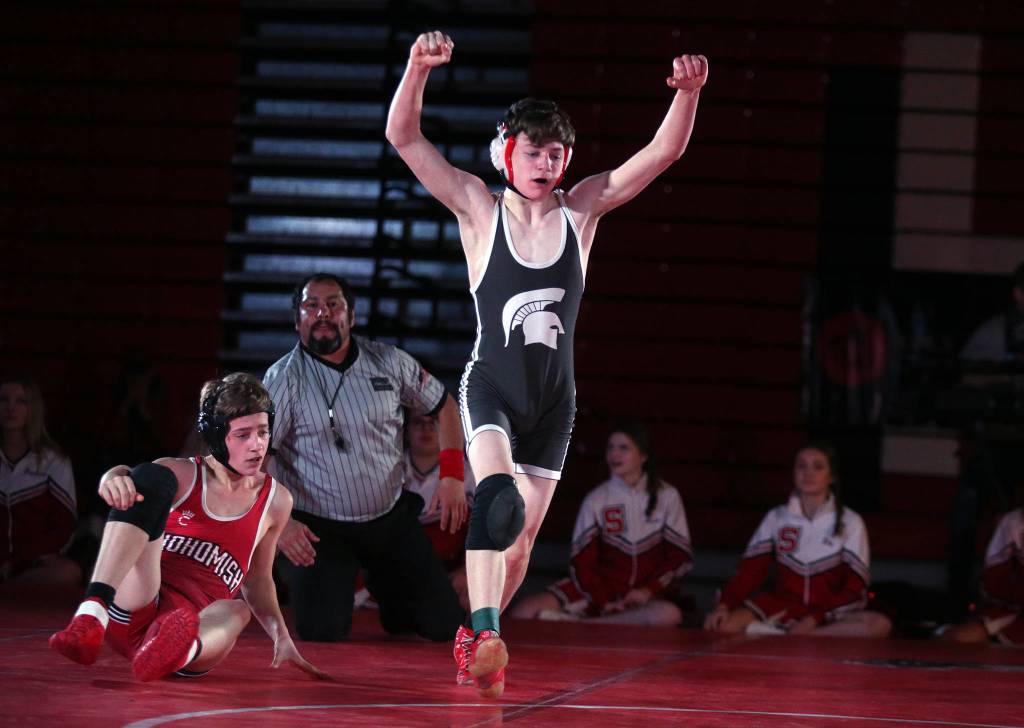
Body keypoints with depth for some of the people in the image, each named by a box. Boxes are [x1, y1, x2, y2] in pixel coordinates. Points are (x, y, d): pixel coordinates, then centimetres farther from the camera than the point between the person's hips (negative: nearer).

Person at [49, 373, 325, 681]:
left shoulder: (275, 501, 14)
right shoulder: (183, 475, 6)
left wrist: (281, 636, 11)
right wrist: (115, 478, -41)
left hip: (198, 624, 2)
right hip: (132, 611, -2)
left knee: (236, 611, -35)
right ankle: (91, 618, -43)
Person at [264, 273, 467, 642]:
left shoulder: (389, 362, -2)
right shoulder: (284, 377, -12)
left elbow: (443, 404, 11)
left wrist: (452, 474, -2)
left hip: (392, 518, 3)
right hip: (319, 528, -3)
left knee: (443, 624, 2)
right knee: (322, 632, -16)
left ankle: (383, 583, 33)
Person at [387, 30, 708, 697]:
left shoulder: (581, 211, 0)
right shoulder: (479, 209, -6)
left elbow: (665, 151, -5)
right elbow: (403, 137, -16)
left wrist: (689, 92, -22)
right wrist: (419, 68, -32)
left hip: (553, 399, 4)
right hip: (490, 386, -4)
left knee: (522, 536, 8)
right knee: (496, 491, -30)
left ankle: (475, 639, 29)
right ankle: (486, 634, -40)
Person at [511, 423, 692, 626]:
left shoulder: (667, 496, 0)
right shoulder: (596, 500, 1)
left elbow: (679, 556, 1)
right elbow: (583, 562, -1)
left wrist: (648, 591, -14)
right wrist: (605, 602, -17)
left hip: (646, 593, 0)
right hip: (602, 587, 0)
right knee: (525, 611, -24)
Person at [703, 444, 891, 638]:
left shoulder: (849, 522, 2)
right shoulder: (776, 518, 9)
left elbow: (854, 587, -2)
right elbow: (750, 569, 1)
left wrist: (814, 619, -17)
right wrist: (724, 605, -18)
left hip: (829, 614, 0)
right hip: (782, 610, 0)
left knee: (880, 625, -35)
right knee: (720, 624, -27)